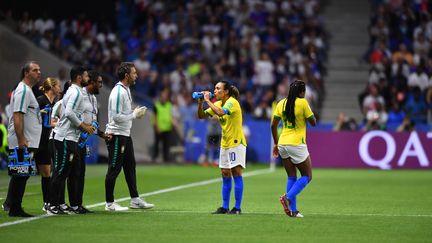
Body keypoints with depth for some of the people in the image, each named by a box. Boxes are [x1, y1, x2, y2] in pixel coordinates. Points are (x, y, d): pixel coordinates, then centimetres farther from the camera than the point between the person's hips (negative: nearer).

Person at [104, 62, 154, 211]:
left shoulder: (126, 89, 12)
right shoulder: (118, 92, -19)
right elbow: (116, 117, -24)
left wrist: (135, 113, 5)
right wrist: (134, 115, -16)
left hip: (125, 134, 10)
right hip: (116, 135, -10)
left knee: (130, 166, 13)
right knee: (114, 169, -4)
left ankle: (135, 199, 20)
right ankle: (109, 203, 2)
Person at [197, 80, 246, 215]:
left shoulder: (232, 102, -15)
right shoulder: (218, 104, 9)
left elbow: (221, 112, -34)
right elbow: (201, 115, 11)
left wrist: (208, 101, -25)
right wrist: (200, 103, -5)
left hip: (236, 143, -8)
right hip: (225, 143, 8)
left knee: (236, 173, -8)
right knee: (225, 176, 8)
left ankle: (237, 207, -7)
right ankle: (225, 207, 13)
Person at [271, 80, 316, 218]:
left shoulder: (281, 103, 7)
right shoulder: (302, 103, -9)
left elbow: (273, 125, 9)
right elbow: (313, 122, -3)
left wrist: (276, 144, 18)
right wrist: (310, 113, 14)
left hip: (282, 144, 6)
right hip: (297, 144, -6)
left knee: (292, 177, 12)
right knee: (307, 176, 6)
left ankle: (293, 210, 5)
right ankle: (288, 197, -16)